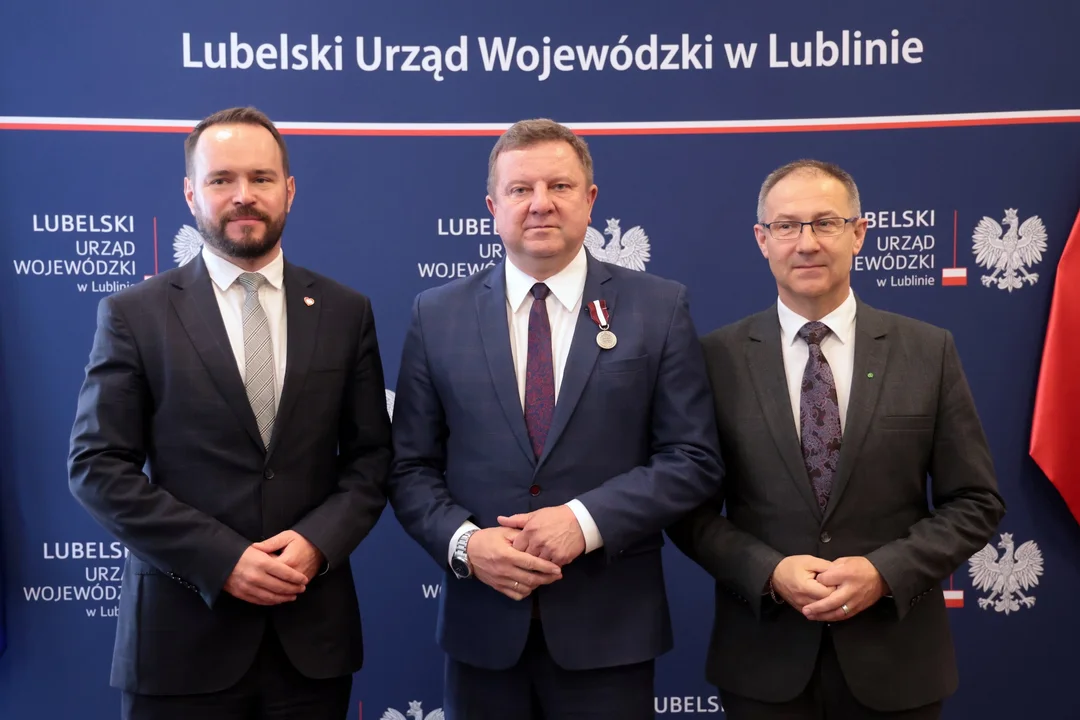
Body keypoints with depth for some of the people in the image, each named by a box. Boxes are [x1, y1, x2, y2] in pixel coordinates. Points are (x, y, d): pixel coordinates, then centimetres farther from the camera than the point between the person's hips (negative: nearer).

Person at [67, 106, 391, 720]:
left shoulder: (346, 311, 4)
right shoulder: (134, 314, -1)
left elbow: (372, 457, 5)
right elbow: (97, 466, -5)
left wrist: (318, 541, -11)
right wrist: (222, 558, -14)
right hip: (182, 631, -1)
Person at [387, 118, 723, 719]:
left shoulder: (659, 307, -1)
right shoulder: (437, 315, 3)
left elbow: (694, 459, -4)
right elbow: (411, 467, 3)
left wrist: (587, 520, -16)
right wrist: (464, 542, -13)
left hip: (610, 627, -1)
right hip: (483, 626, 1)